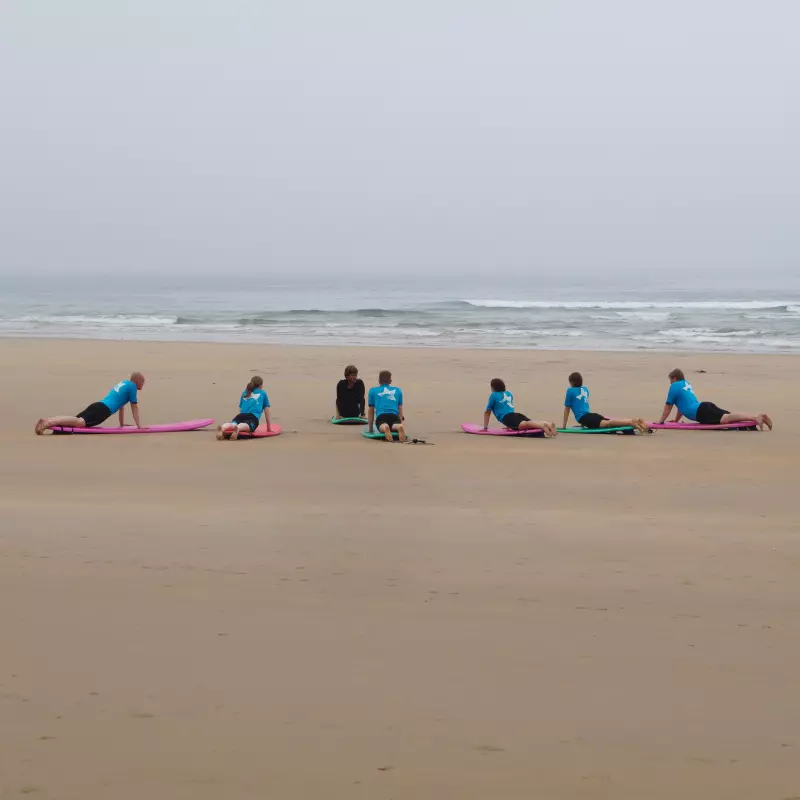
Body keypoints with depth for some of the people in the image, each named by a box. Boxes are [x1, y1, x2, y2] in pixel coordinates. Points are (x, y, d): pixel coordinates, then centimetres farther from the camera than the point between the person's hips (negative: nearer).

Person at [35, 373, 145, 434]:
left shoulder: (123, 383, 33)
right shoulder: (132, 386, 5)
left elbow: (121, 404, 41)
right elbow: (134, 407, 5)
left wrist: (122, 424, 45)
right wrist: (139, 425, 10)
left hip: (97, 405, 9)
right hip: (103, 410, -9)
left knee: (76, 419, -5)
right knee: (79, 422, -27)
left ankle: (46, 421, -24)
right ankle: (50, 422, -46)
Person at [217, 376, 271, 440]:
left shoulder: (245, 393, 35)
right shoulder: (263, 393, 27)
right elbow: (266, 411, 28)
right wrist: (269, 427, 34)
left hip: (241, 415, 3)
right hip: (253, 417, -3)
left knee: (232, 424, -27)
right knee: (246, 426, -34)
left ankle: (222, 428, -62)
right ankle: (238, 428, -70)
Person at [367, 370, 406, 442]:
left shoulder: (373, 390, 27)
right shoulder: (397, 390, 30)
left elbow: (371, 411, 28)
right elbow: (400, 409, 29)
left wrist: (370, 428, 34)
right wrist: (401, 422, 39)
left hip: (381, 416, -1)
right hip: (394, 415, 1)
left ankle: (384, 427, -59)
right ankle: (399, 427, -53)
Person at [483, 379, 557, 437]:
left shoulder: (493, 395, 18)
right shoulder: (509, 394, 34)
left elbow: (487, 412, 20)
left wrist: (485, 427, 27)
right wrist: (509, 425, 53)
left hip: (507, 417, -7)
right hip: (516, 414, 7)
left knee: (524, 424, -32)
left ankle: (543, 426, -60)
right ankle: (549, 425, -43)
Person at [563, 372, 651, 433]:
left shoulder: (570, 391, 9)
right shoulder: (585, 389, 29)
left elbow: (567, 409, 10)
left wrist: (564, 425, 17)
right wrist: (583, 423, 50)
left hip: (584, 417, -8)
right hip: (592, 415, 8)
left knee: (607, 423, -29)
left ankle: (631, 422, -52)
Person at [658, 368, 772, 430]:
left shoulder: (674, 386, 7)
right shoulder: (687, 384, 32)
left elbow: (668, 406, 8)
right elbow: (682, 404, 42)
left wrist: (661, 421, 17)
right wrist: (676, 420, 47)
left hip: (701, 412, -9)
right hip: (705, 407, 9)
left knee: (726, 418, -26)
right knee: (728, 416, -2)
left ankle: (755, 418, -46)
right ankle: (760, 416, -19)